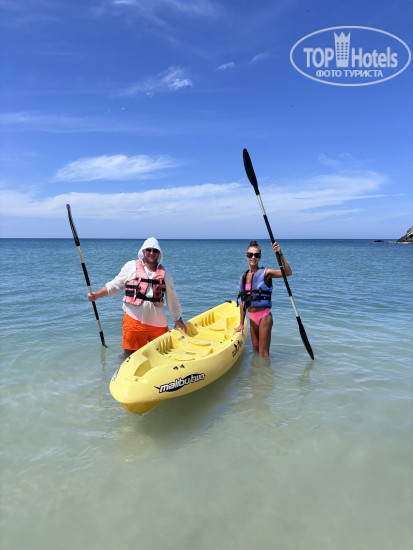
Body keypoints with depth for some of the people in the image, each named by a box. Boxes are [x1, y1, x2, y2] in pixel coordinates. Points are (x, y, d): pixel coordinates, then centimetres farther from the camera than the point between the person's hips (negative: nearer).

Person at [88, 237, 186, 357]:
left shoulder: (164, 273, 11)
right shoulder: (131, 266, 5)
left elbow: (172, 298, 16)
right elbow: (115, 285, 8)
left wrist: (178, 319, 18)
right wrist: (96, 295, -4)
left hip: (158, 321, 3)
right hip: (134, 319, -2)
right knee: (130, 356, 3)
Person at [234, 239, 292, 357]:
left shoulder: (265, 273, -8)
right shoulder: (243, 277, 6)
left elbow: (288, 272, -23)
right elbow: (243, 302, 11)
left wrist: (280, 255, -31)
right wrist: (241, 324, 12)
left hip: (264, 316, -5)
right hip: (252, 318, 6)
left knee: (263, 352, 2)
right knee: (255, 349, 19)